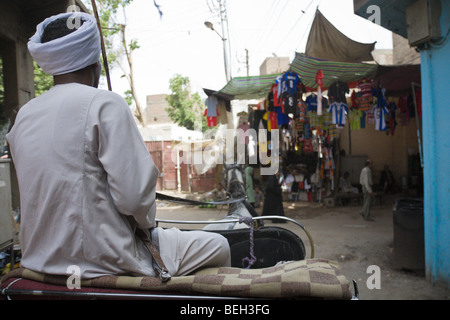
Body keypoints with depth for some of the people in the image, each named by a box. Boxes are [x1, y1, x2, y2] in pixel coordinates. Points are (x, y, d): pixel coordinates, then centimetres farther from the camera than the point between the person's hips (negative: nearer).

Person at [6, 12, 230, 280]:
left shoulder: (23, 116, 6)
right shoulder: (105, 103, -16)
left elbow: (50, 191, 12)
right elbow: (133, 195, -23)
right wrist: (147, 222, -1)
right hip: (101, 262, -8)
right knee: (218, 246, 9)